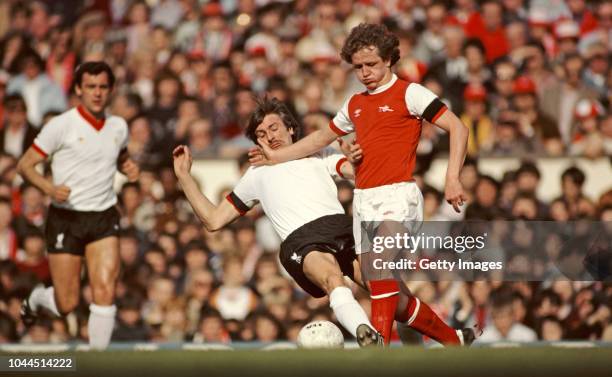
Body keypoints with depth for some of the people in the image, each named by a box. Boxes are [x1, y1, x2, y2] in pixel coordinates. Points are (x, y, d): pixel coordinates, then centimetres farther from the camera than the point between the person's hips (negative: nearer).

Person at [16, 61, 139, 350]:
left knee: (105, 291, -15)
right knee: (66, 304, 0)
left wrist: (129, 167, 4)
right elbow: (25, 165, -7)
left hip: (104, 218, 3)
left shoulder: (118, 126, 6)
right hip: (65, 219, -3)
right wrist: (49, 188, -25)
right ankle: (36, 298, 37)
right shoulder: (62, 125, -9)